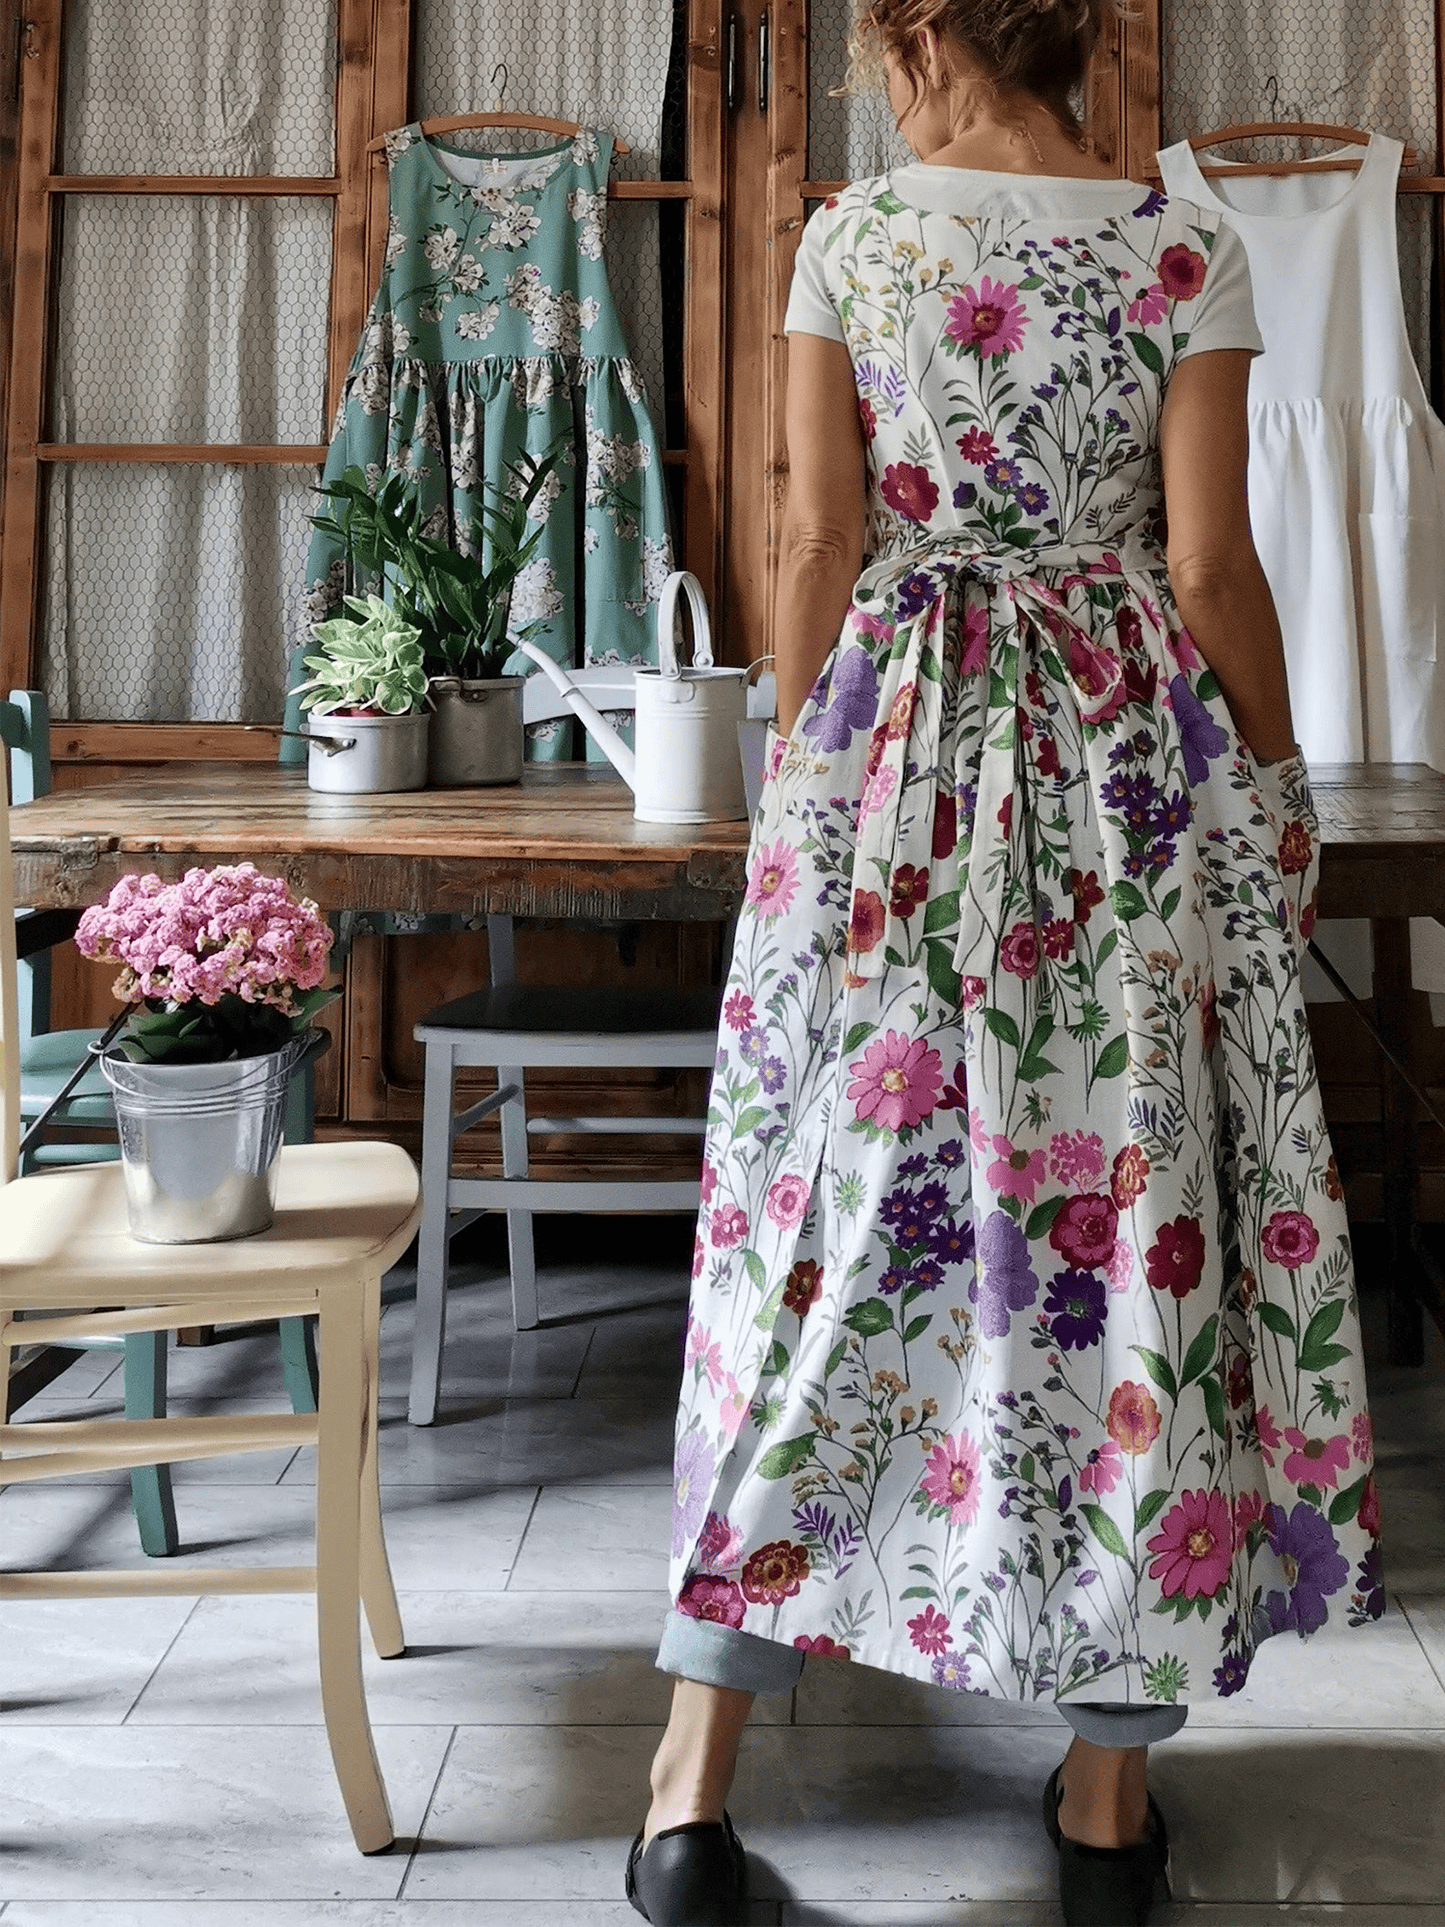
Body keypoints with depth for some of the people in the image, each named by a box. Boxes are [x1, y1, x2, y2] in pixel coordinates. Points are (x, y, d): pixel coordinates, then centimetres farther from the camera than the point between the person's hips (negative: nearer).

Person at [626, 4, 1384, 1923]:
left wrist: (802, 766, 11)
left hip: (898, 753, 1)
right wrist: (1280, 791, 8)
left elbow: (820, 544, 0)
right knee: (1141, 1195, 7)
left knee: (838, 1199, 6)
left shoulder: (849, 237, 2)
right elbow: (1212, 570, -3)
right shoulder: (1186, 250, -1)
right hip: (1138, 758, 0)